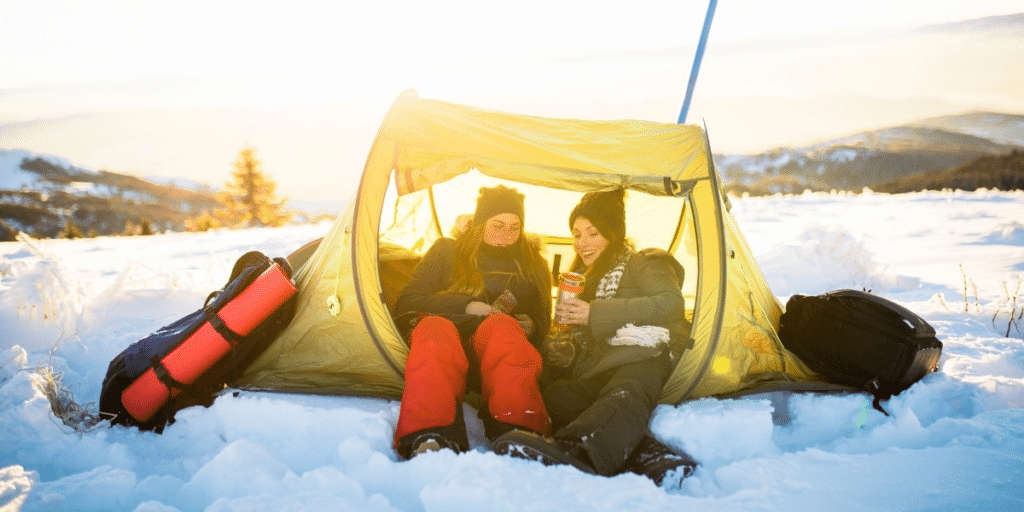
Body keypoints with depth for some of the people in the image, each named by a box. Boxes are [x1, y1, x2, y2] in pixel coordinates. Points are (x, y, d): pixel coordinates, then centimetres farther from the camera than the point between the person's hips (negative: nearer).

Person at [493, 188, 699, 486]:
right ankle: (647, 456, -56)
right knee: (555, 398, -33)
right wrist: (560, 351, 9)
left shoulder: (644, 264, 14)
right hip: (595, 374, 5)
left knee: (625, 396, -43)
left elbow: (672, 305, -7)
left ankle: (573, 450, -75)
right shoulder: (579, 277, 35)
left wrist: (596, 313, -11)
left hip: (639, 360, -5)